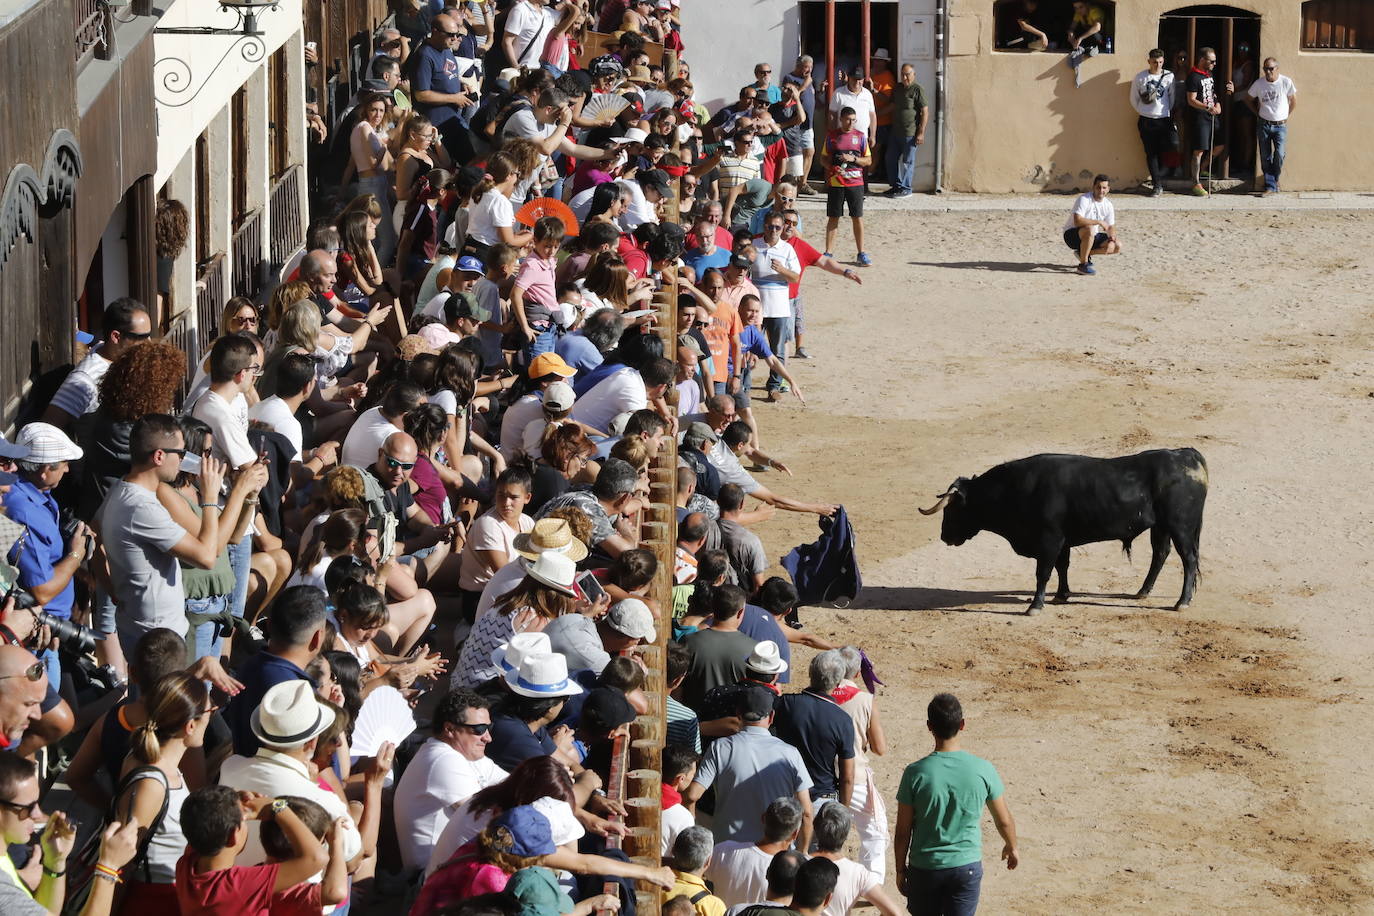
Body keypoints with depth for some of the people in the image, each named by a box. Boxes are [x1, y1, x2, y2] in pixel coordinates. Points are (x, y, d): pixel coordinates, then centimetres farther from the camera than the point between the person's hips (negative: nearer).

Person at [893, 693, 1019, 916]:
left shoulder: (916, 773, -15)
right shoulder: (983, 770, -11)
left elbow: (903, 832, -8)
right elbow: (1004, 821, 3)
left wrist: (900, 870, 7)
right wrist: (1011, 847, 23)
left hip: (924, 868, -1)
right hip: (967, 866, 1)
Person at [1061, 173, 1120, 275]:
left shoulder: (1108, 205, 2)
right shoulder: (1084, 199, -21)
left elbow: (1111, 227, 9)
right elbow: (1077, 221, -33)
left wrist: (1111, 239, -14)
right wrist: (1099, 222, -28)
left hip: (1091, 236, 7)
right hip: (1071, 235, -7)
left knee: (1117, 247, -4)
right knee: (1089, 229, -40)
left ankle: (1085, 253, 10)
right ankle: (1083, 265, -28)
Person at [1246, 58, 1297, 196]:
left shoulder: (1286, 82, -7)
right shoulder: (1259, 83, -4)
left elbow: (1293, 101, 8)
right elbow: (1248, 99, 13)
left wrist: (1286, 116, 7)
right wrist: (1258, 112, 9)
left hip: (1280, 125, -2)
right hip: (1264, 125, 2)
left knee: (1279, 155, -15)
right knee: (1265, 157, 0)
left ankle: (1274, 179, 8)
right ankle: (1270, 187, 5)